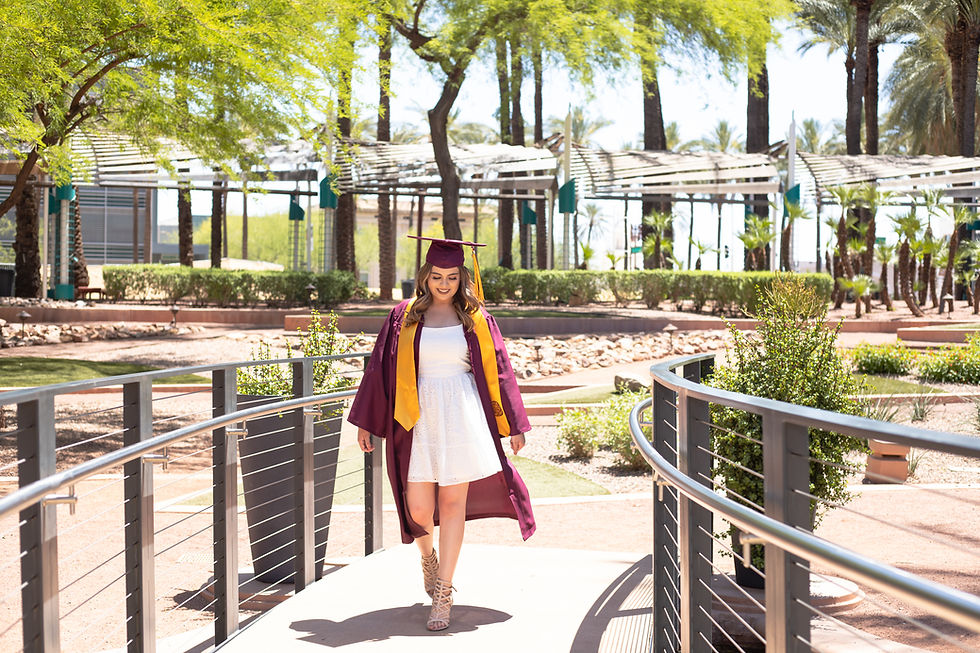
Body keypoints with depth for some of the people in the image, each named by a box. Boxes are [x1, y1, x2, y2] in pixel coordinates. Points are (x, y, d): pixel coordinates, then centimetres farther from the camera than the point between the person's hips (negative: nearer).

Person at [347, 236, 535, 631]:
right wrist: (365, 421, 6)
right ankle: (428, 556, 36)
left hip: (462, 417, 0)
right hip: (419, 418, 1)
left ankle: (442, 594, 5)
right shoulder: (405, 317, 4)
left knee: (453, 503, -1)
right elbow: (380, 369, 7)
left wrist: (514, 424, 6)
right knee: (418, 506, 1)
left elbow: (498, 371, 7)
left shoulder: (475, 318, 5)